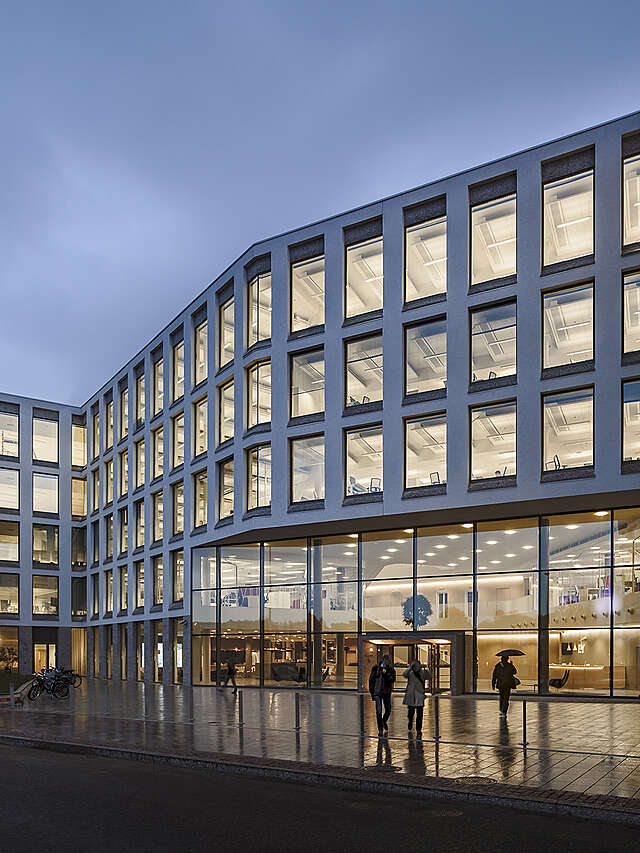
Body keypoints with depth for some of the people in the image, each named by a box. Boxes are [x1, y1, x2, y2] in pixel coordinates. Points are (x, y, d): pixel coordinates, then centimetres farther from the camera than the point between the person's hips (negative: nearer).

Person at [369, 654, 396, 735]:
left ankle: (384, 722, 43)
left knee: (388, 710, 12)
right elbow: (371, 680, 1)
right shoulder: (376, 668, -3)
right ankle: (380, 729, 5)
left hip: (387, 692, 3)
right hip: (377, 692, -3)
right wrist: (372, 692, -1)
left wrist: (386, 674, -27)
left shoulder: (391, 670, 3)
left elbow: (393, 679, -12)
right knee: (379, 711, -7)